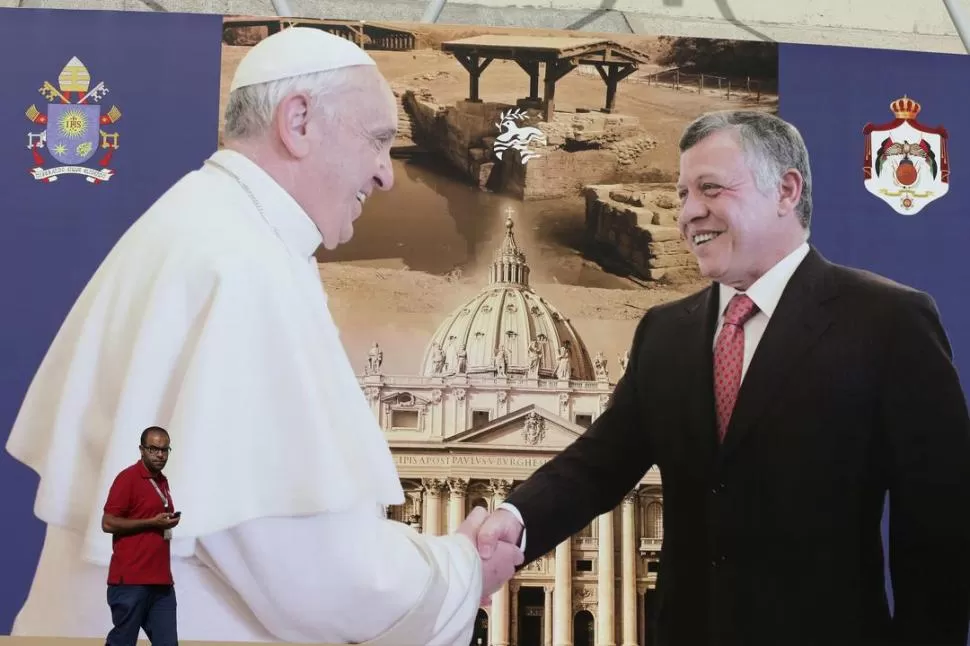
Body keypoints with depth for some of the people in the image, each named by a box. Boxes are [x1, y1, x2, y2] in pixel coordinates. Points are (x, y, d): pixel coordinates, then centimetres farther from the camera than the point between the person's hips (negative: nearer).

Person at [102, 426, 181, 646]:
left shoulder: (162, 481, 17)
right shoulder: (128, 478, -7)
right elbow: (108, 523, -13)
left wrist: (169, 522, 12)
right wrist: (152, 523, -15)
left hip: (161, 580, 8)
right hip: (131, 580, -8)